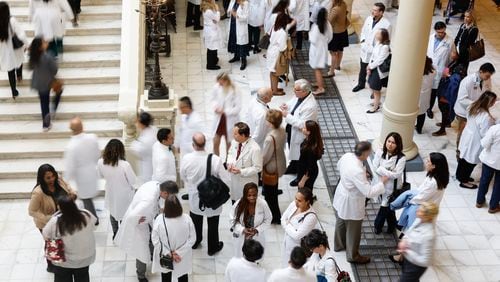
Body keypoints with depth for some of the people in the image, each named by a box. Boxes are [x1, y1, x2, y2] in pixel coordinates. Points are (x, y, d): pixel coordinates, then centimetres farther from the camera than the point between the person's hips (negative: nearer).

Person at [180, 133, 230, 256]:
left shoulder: (186, 159, -23)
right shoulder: (215, 160, -30)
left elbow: (183, 177, -4)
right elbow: (226, 180, -21)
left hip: (194, 198, 2)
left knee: (195, 222, 28)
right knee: (213, 225, 21)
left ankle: (195, 242, 50)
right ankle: (213, 247, 40)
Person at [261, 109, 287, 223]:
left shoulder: (270, 138, -35)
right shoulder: (282, 131, -11)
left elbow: (265, 156, -24)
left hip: (271, 169, -8)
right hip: (280, 165, 8)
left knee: (269, 194, 13)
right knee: (274, 190, 28)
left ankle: (275, 217, 29)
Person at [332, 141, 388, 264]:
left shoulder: (347, 156, -15)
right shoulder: (358, 171, -39)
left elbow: (339, 166, 10)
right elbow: (369, 192, -34)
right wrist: (382, 182, -18)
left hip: (341, 196, 8)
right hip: (351, 203, -8)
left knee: (341, 222, 31)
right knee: (353, 231, 16)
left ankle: (339, 245, 56)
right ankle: (353, 256, 38)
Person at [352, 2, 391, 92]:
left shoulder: (386, 24, -20)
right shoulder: (368, 19, -3)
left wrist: (374, 49, -20)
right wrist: (362, 41, -5)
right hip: (365, 50, 6)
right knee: (362, 68, 23)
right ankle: (361, 84, 45)